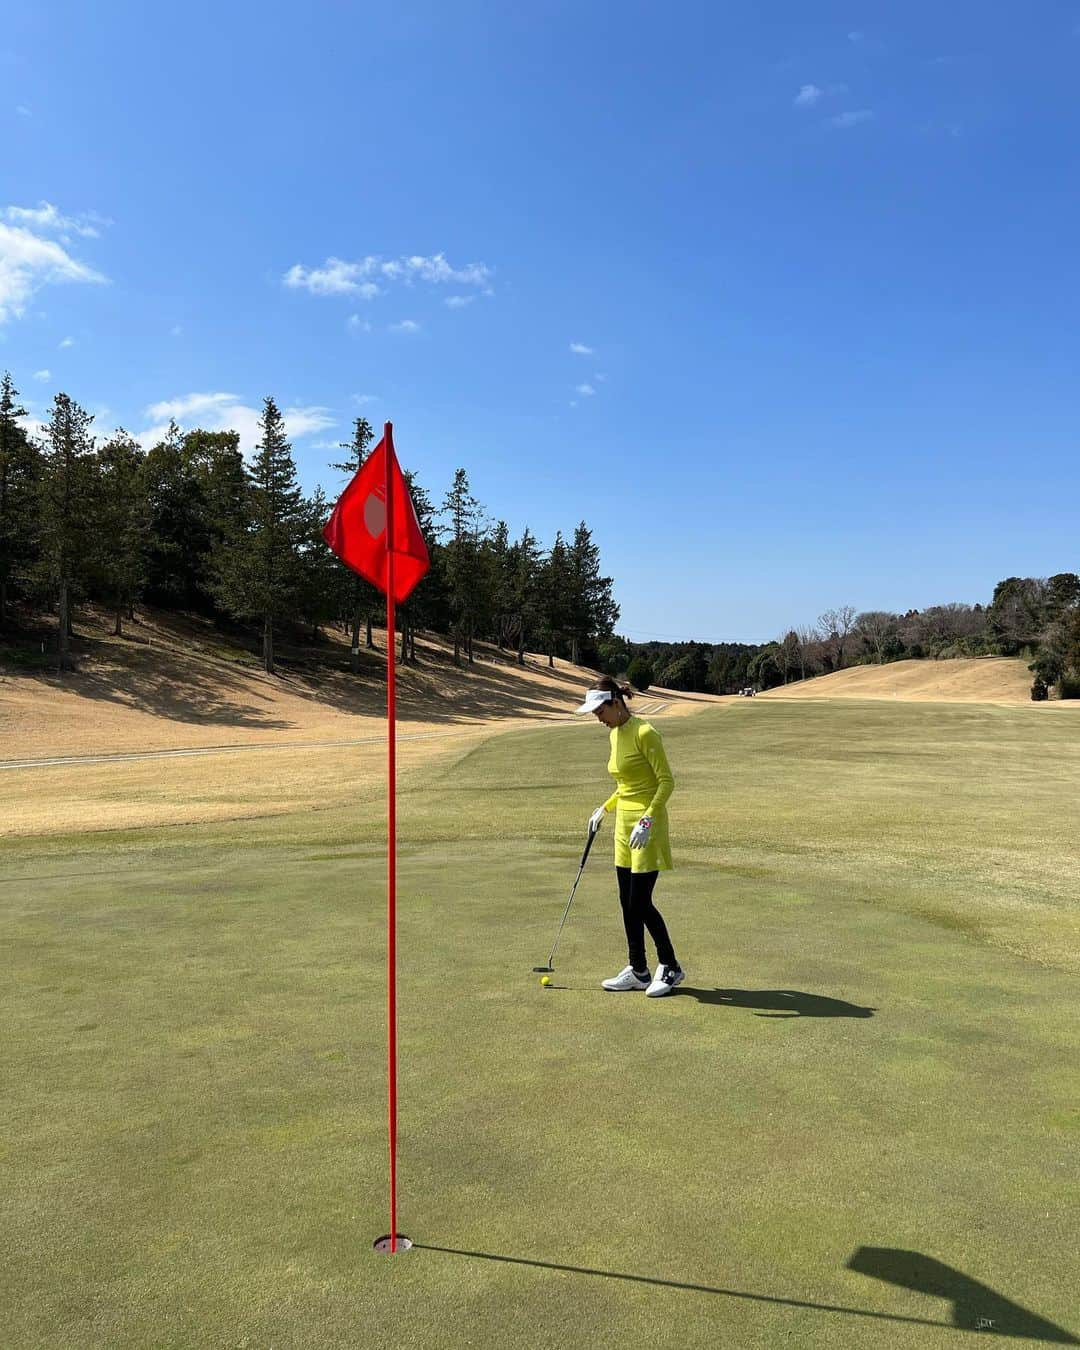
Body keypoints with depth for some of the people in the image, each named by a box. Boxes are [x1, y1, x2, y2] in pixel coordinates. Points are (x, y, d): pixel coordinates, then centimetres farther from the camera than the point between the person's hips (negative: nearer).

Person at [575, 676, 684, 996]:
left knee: (640, 902, -5)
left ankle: (670, 967, 13)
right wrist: (605, 808, 15)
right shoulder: (615, 734, 10)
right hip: (624, 824, 9)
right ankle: (638, 971, 20)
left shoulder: (644, 733, -17)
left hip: (646, 827, -9)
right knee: (627, 901, 11)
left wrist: (647, 820, -25)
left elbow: (667, 781, -18)